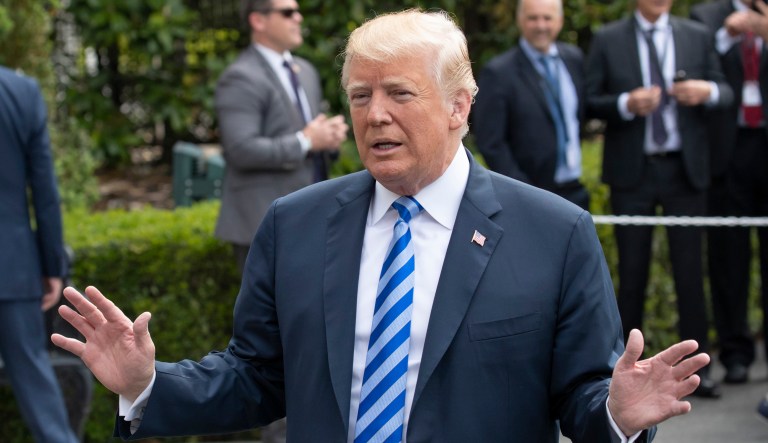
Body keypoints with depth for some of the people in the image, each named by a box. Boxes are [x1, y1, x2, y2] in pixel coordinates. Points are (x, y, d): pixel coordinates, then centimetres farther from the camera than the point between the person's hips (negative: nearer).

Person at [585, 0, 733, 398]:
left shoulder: (697, 36, 8)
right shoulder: (607, 40, 3)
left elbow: (725, 92, 8)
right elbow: (590, 102, 0)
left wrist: (708, 91, -14)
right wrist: (627, 104, -19)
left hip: (684, 170, 1)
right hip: (632, 172, -1)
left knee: (690, 268, 1)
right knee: (632, 272, 5)